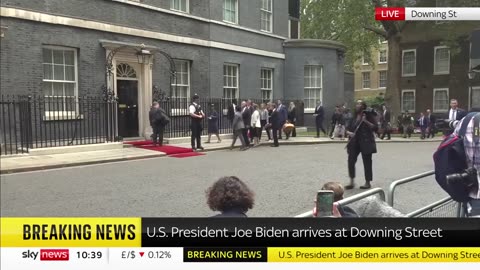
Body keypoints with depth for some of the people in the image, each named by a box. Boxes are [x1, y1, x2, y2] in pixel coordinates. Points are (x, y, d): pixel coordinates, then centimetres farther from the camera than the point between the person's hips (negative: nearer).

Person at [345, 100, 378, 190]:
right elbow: (348, 129, 16)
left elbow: (375, 127, -7)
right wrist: (349, 132, -6)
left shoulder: (368, 115, -1)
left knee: (367, 162, 3)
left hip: (366, 143, -4)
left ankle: (367, 183, 14)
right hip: (354, 142, 4)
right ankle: (352, 182, 4)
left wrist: (366, 121, -19)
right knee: (351, 160, -6)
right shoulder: (353, 116, 13)